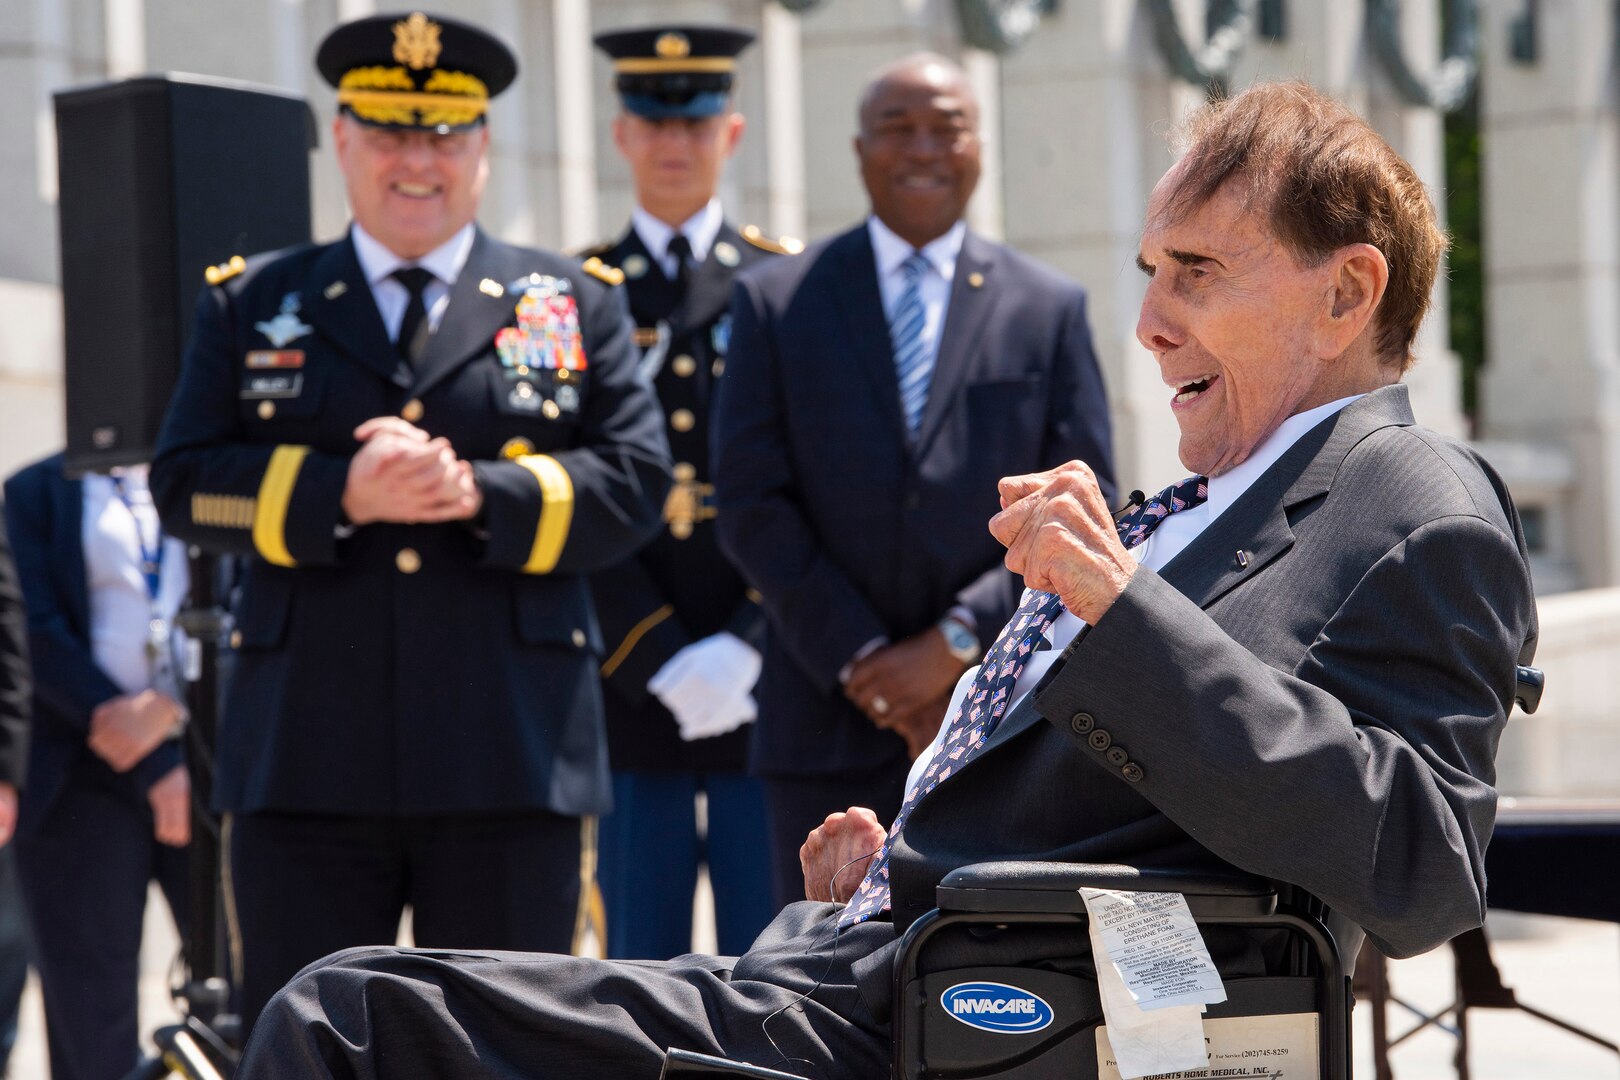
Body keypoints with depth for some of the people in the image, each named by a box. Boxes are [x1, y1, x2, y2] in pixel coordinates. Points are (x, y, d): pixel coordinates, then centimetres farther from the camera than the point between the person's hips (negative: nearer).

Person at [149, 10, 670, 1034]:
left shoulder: (575, 305, 12)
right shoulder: (254, 304, 14)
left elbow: (635, 485, 2)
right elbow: (185, 483, 3)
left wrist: (482, 493, -15)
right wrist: (343, 495, -14)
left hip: (511, 766, 0)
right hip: (307, 762, 0)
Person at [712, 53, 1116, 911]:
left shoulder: (1049, 310, 9)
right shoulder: (776, 302, 8)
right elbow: (751, 507, 1)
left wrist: (957, 641, -10)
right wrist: (861, 661, -8)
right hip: (829, 733, 0)